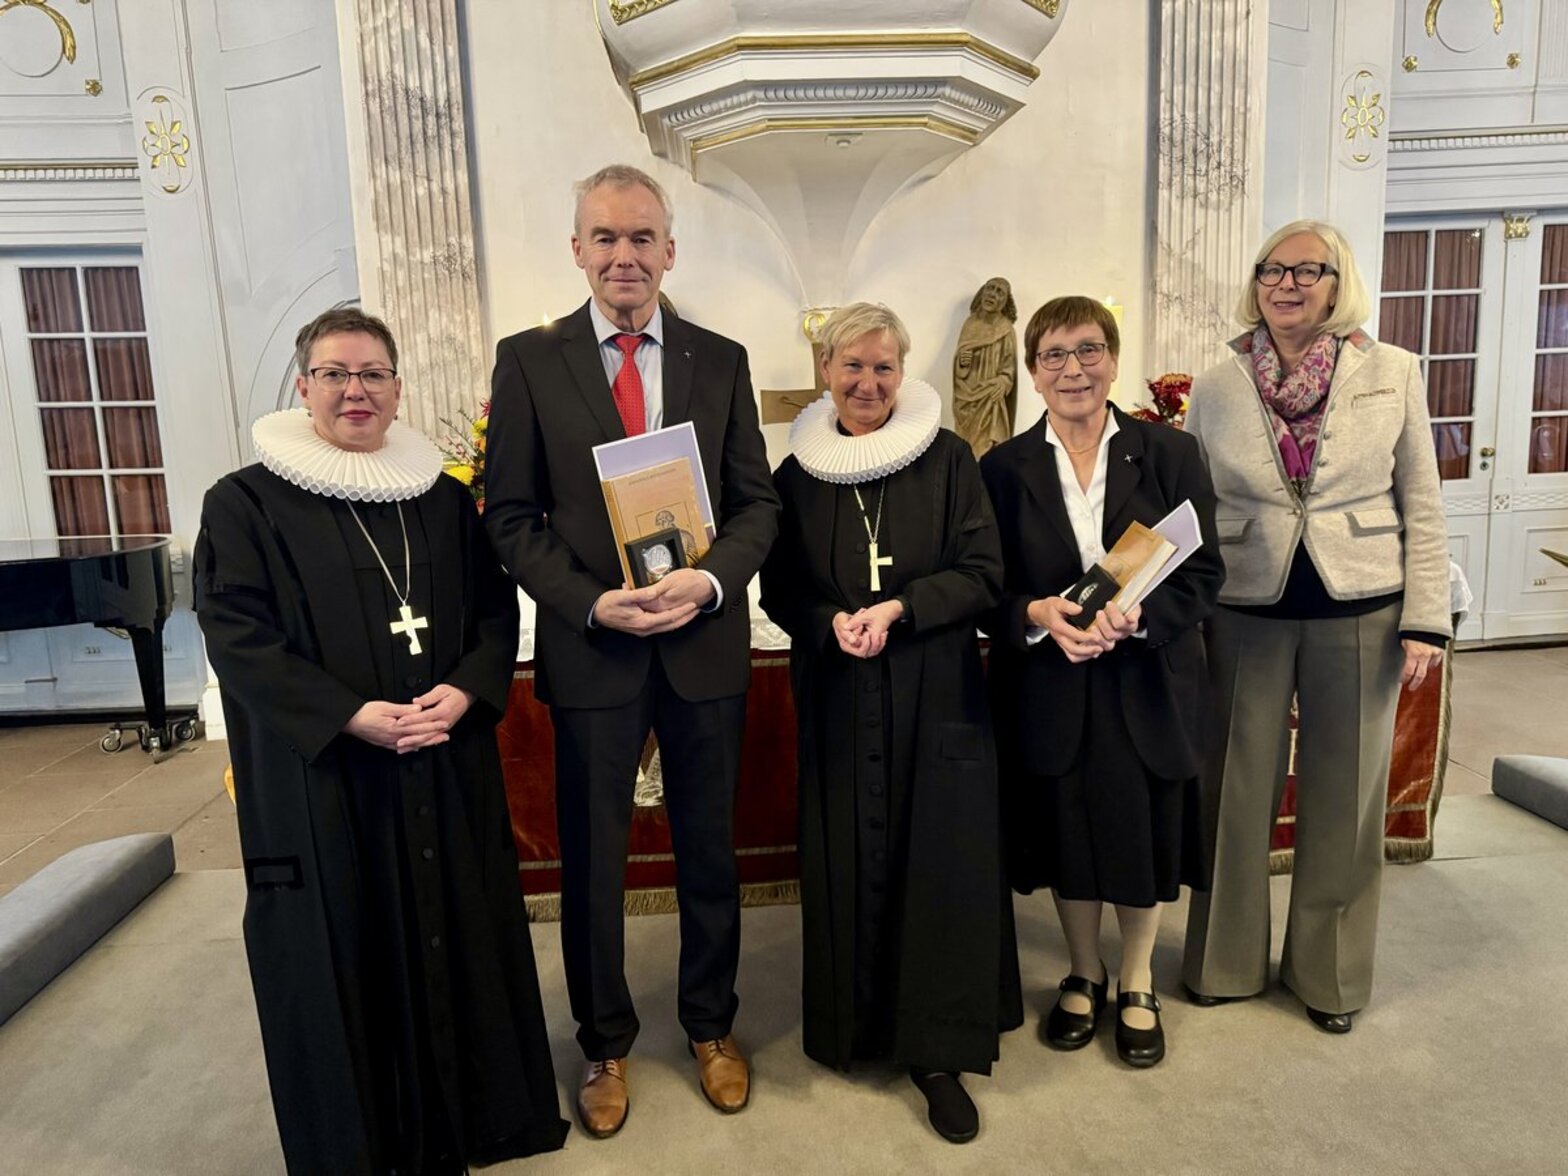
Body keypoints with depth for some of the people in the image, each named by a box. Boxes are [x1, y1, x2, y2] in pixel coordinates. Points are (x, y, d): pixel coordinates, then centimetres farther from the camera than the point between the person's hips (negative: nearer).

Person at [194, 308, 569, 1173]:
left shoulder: (443, 497, 9)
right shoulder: (246, 503, -2)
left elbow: (497, 609, 6)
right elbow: (236, 637, -9)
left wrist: (465, 691, -13)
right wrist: (352, 717, -19)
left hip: (449, 768, 4)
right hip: (320, 775, -3)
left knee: (459, 940, 11)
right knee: (343, 956, 7)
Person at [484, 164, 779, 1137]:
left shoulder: (721, 359, 4)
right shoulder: (529, 359, 0)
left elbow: (758, 502, 2)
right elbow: (511, 517, -3)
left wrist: (711, 581, -17)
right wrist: (591, 603, -16)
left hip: (707, 645, 1)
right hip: (590, 648, -1)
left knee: (710, 850, 15)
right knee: (592, 860, 13)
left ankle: (712, 1025, 39)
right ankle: (606, 1042, 37)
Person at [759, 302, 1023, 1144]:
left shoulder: (947, 458, -2)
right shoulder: (797, 473, 4)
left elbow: (982, 572, -4)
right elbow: (781, 593, 6)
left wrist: (899, 609, -18)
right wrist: (833, 624, -13)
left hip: (935, 695, -1)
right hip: (839, 701, 2)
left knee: (941, 865, 1)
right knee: (848, 866, 8)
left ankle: (937, 1052, 16)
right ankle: (857, 1024, 29)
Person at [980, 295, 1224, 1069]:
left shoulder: (1170, 454, -2)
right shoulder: (1004, 468, -1)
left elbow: (1204, 575, -4)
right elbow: (986, 589, -2)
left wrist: (1138, 615, -22)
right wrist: (1037, 615, -22)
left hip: (1148, 686, 0)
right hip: (1049, 692, 0)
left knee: (1145, 839, 12)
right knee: (1068, 840, 13)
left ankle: (1136, 985, 37)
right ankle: (1083, 976, 38)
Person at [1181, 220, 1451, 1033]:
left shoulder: (1393, 373, 1)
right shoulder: (1215, 389, 2)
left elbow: (1422, 506, 2)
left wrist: (1425, 621, -4)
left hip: (1358, 614, 0)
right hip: (1244, 615, 0)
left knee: (1344, 799, 11)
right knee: (1236, 792, 9)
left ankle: (1329, 972, 31)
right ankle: (1226, 961, 29)